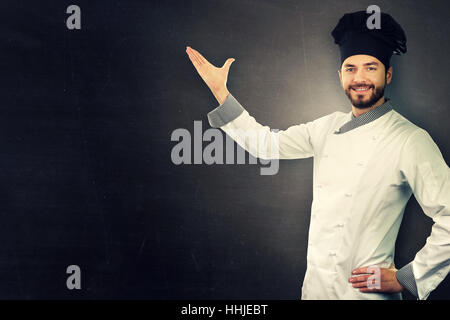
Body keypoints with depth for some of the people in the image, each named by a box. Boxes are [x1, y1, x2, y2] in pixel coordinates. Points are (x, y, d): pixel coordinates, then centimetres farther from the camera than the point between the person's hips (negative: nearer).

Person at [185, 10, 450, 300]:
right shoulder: (329, 127, 7)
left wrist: (407, 279, -12)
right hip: (316, 285, 6)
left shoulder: (410, 140, -13)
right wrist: (219, 90, 8)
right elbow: (267, 143, 12)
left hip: (367, 291, -6)